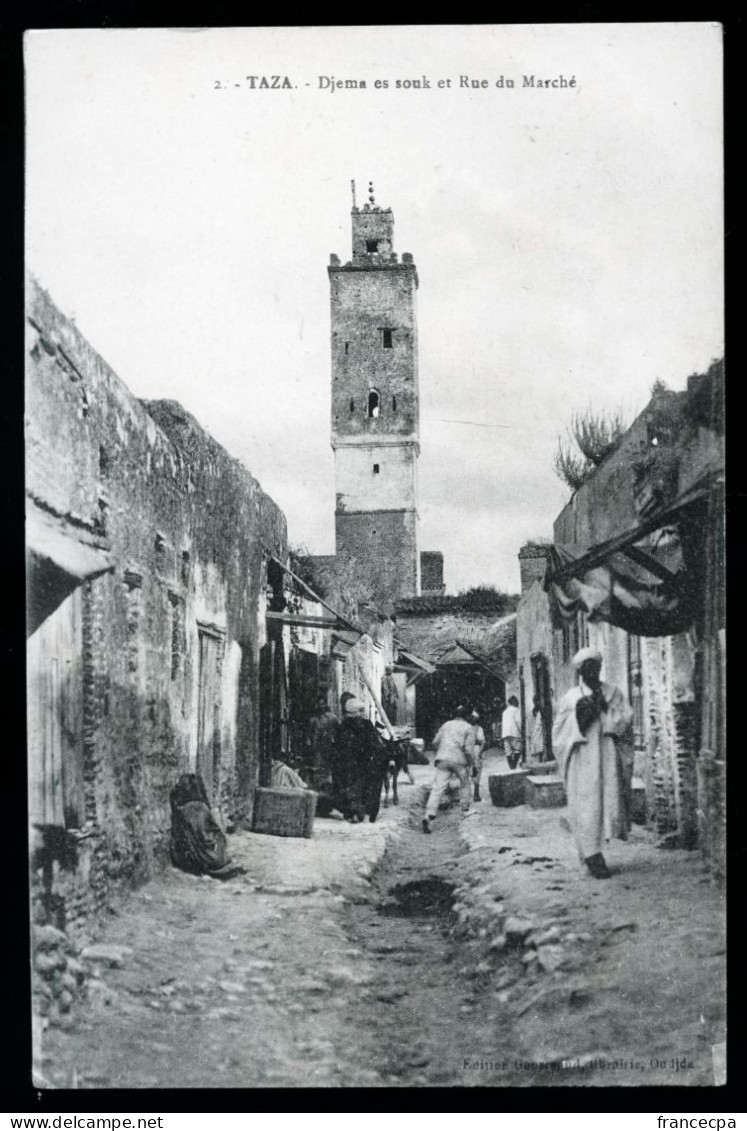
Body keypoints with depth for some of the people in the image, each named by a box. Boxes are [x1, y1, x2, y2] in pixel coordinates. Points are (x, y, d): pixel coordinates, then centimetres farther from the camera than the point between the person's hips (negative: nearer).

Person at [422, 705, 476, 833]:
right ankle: (465, 809, 32)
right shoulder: (468, 728, 5)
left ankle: (429, 815, -19)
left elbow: (435, 743, 16)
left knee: (437, 788, -6)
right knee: (465, 784, 24)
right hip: (459, 760, -2)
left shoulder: (446, 725, 17)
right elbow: (469, 748, -6)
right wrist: (472, 763, 6)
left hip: (442, 759, 3)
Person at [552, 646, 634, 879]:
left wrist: (604, 708, -10)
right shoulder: (570, 698, 7)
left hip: (608, 756, 2)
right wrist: (578, 712, -12)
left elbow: (626, 718, 0)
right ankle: (592, 856, -1)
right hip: (582, 758, -1)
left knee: (610, 798, -3)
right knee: (586, 805, -6)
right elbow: (560, 731, 2)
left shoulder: (613, 693, 11)